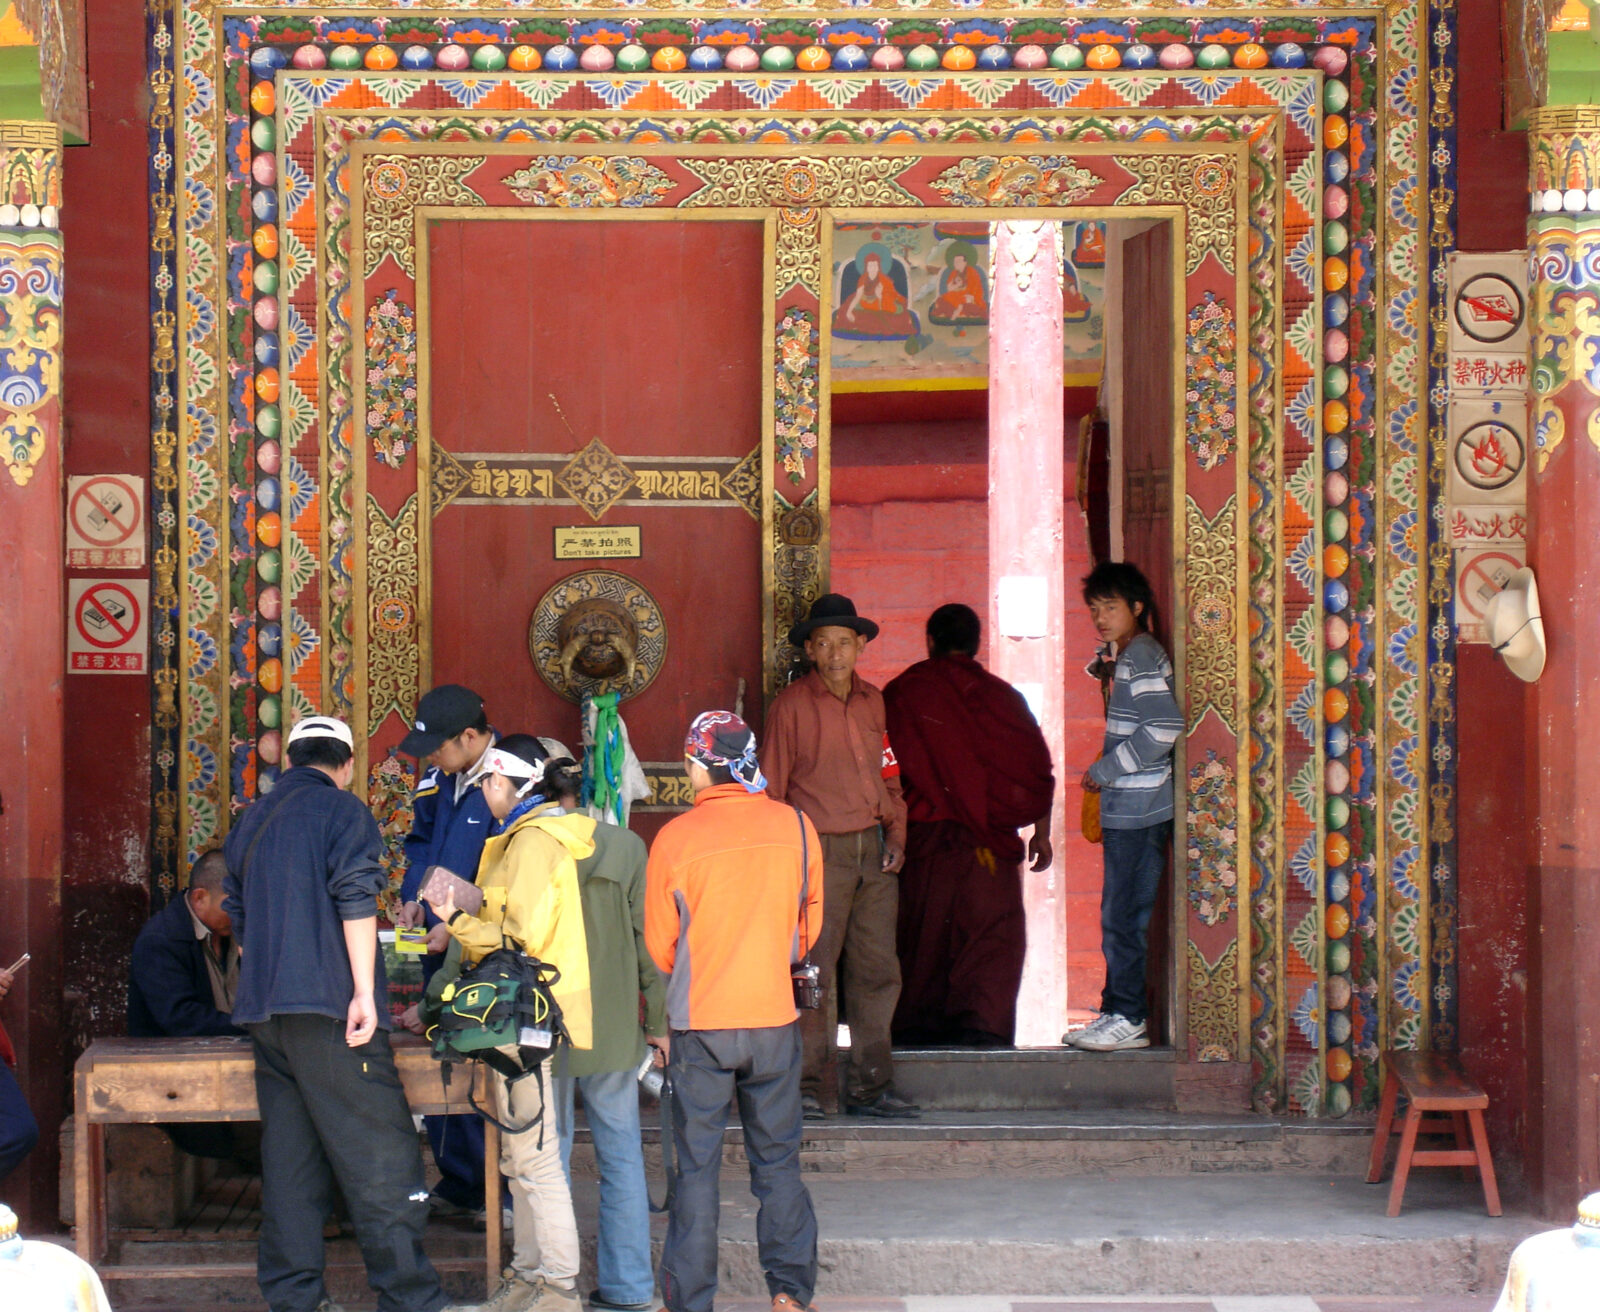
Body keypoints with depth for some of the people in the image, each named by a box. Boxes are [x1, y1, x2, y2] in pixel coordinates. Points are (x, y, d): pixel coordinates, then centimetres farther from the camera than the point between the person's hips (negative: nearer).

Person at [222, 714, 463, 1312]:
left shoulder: (252, 819, 18)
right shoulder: (342, 811, -3)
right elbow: (356, 901, -14)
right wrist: (365, 993, -16)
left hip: (263, 1011, 7)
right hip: (328, 1009, -7)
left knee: (290, 1160, 9)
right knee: (380, 1158, -6)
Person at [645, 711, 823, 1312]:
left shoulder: (675, 839, -9)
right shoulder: (796, 827, -3)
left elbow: (658, 947, 0)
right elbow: (809, 924, 9)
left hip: (701, 1023, -2)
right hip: (775, 1018, 2)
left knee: (696, 1166, 5)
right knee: (778, 1160, 12)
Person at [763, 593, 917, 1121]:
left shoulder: (873, 702, 12)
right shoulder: (792, 705, -3)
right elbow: (772, 789, -1)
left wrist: (895, 835, 7)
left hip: (874, 853, 5)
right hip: (821, 853, -5)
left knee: (878, 971, 6)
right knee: (814, 970, -7)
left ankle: (871, 1085, 12)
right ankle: (804, 1086, 0)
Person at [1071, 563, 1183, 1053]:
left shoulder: (1140, 657, -13)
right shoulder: (1128, 656, 16)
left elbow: (1164, 726, -24)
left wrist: (1105, 769, -16)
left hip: (1137, 809, -10)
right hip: (1127, 808, 10)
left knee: (1123, 916, -7)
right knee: (1121, 915, 13)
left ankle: (1128, 1020, -4)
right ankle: (1120, 1010, 18)